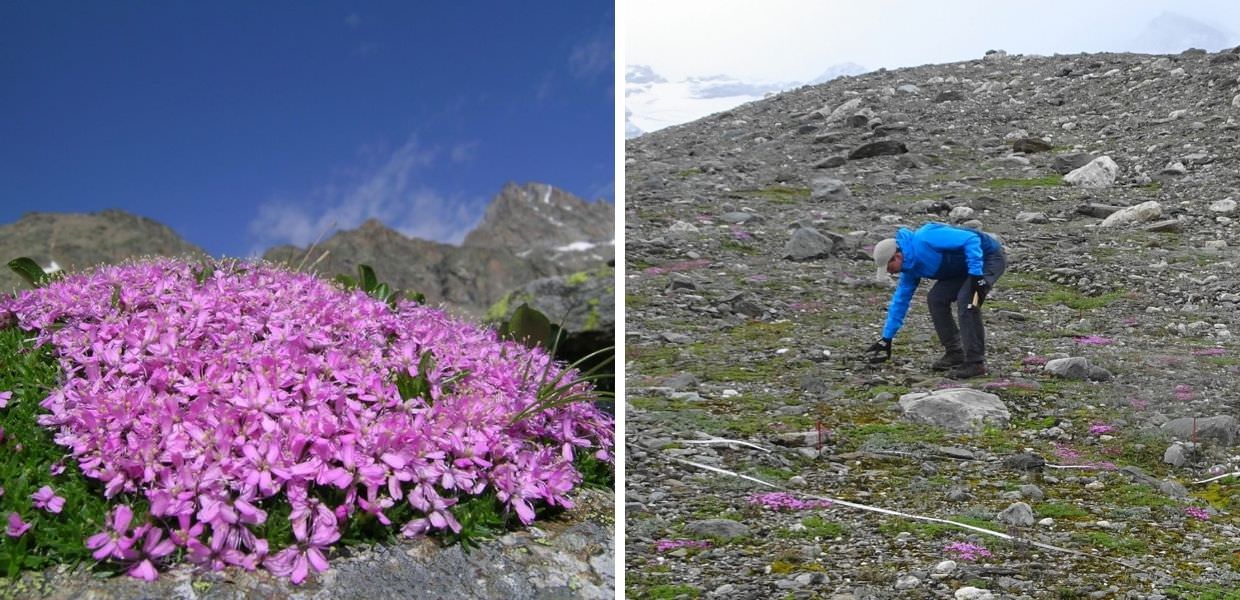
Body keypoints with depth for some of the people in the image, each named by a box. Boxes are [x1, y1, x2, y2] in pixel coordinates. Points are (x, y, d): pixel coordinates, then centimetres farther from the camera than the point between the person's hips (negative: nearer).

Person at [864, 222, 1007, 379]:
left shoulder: (924, 239, -29)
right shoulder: (910, 265, 1)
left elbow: (971, 239, -31)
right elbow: (900, 300, 10)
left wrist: (976, 274, -33)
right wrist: (887, 338, 12)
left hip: (990, 257, -9)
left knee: (966, 301, -23)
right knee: (936, 299, 1)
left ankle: (975, 362, -16)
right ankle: (954, 353, 9)